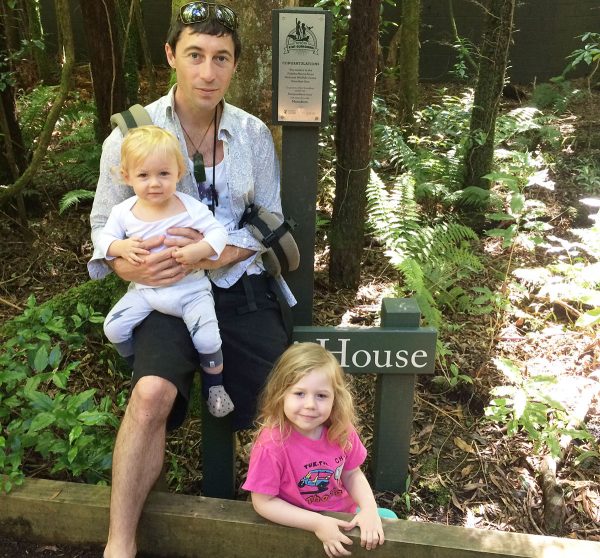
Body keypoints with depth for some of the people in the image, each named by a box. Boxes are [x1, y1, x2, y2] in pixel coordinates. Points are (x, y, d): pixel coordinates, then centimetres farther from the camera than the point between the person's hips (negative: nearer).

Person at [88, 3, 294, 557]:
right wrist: (131, 266, -21)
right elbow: (105, 225, 2)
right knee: (151, 393, -28)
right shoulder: (131, 133, -5)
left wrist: (215, 254, -15)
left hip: (242, 286, 2)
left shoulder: (254, 134, 1)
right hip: (168, 291, -2)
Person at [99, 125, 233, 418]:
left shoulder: (191, 207, -14)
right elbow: (105, 238, 4)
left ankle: (214, 384, 12)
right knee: (113, 327, -6)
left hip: (189, 289, -3)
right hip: (144, 289, 4)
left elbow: (218, 231, -15)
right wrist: (120, 247, -20)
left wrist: (200, 250, -35)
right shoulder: (123, 212, -4)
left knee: (206, 337, -19)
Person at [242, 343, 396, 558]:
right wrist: (318, 523, -27)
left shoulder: (341, 429, -13)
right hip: (300, 528, -5)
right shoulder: (271, 445, -29)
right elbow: (263, 502, -22)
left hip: (344, 516, 6)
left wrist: (369, 510, -19)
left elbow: (352, 475, 0)